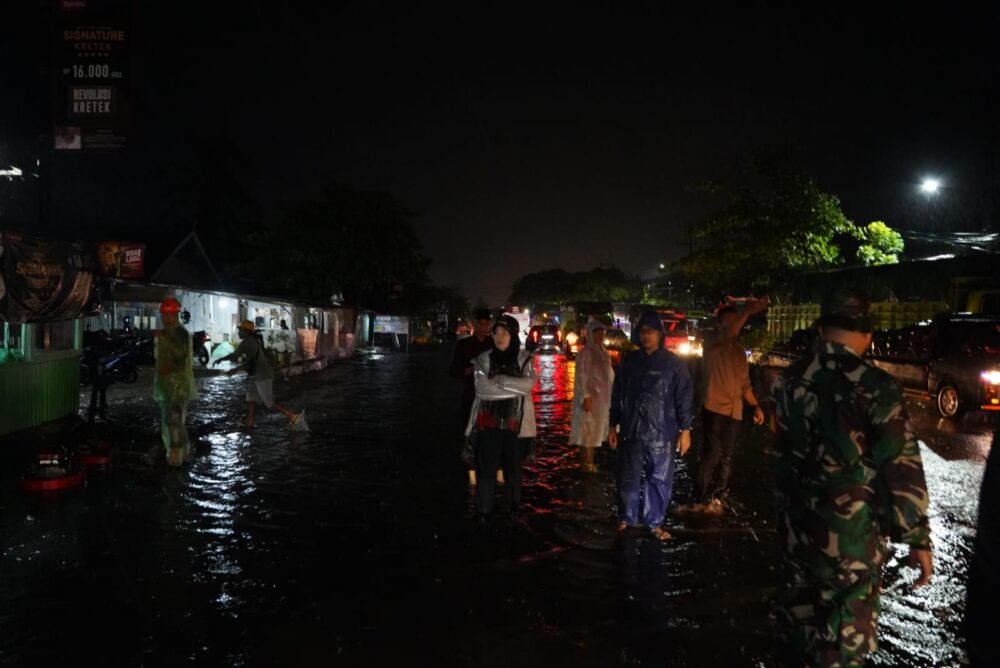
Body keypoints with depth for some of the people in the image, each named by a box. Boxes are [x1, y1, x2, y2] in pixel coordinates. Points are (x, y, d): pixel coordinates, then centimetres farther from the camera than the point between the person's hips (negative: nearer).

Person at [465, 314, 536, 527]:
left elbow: (528, 383, -13)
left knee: (513, 469, 11)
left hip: (514, 423, 1)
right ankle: (485, 512, 12)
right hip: (489, 422, -1)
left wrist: (500, 380, -17)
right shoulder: (483, 359, -1)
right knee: (486, 469, -2)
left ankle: (513, 511, 28)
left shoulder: (524, 359, 3)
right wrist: (516, 388, -13)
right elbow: (483, 388, -15)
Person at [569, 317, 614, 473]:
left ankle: (589, 463, 22)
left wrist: (612, 395, 17)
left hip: (602, 398, 9)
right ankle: (586, 465, 1)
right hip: (590, 398, -9)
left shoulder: (603, 352, 14)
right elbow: (580, 376, -18)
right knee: (588, 431, -4)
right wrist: (585, 397, -25)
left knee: (595, 432, 13)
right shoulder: (586, 352, -13)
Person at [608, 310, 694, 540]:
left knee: (659, 480, 6)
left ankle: (654, 521, 22)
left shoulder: (673, 363, -2)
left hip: (661, 433, -2)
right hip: (631, 431, 2)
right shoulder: (628, 361, 5)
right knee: (628, 478, 11)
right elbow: (617, 395, 10)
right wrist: (613, 425, 10)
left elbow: (684, 397, -2)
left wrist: (685, 429, -5)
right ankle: (627, 517, 28)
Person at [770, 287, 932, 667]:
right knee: (846, 632, 10)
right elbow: (903, 470, -14)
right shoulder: (876, 387, -17)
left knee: (796, 608, 22)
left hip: (796, 522, 5)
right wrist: (917, 538, -4)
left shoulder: (789, 379, -1)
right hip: (852, 530, -5)